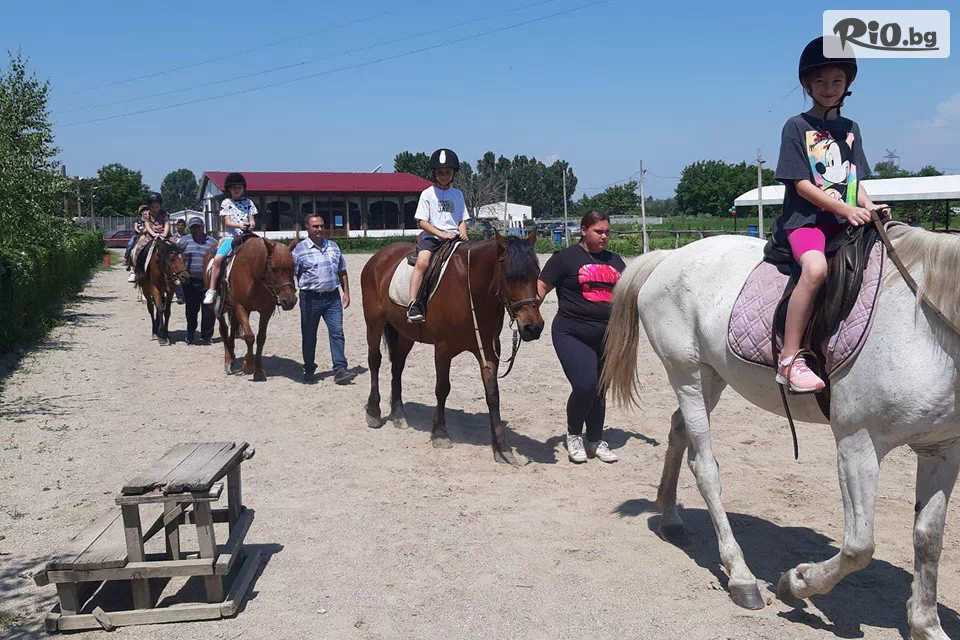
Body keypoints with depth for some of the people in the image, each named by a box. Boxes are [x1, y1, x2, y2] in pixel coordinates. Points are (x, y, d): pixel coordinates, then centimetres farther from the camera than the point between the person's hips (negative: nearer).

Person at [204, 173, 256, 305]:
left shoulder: (249, 202, 14)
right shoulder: (226, 203, 7)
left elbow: (252, 220, 9)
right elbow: (227, 222, -2)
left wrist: (251, 225, -16)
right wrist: (240, 226, -22)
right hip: (231, 236, -2)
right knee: (217, 258, -23)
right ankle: (211, 291, -18)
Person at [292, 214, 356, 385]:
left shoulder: (333, 246, 11)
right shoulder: (300, 249, -3)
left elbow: (342, 272, 16)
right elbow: (291, 275, -4)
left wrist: (346, 293, 10)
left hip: (333, 297, 3)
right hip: (310, 298, -3)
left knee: (337, 333, -6)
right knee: (309, 336, 7)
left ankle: (340, 370, -7)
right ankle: (309, 370, 22)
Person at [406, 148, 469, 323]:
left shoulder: (457, 194, 15)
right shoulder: (428, 194, 4)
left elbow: (463, 219, 19)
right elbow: (421, 222, -2)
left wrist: (462, 231, -5)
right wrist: (441, 234, -13)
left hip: (454, 237, 3)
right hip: (431, 236, -3)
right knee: (423, 261, -30)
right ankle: (413, 304, -34)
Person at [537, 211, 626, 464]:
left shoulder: (614, 261, 16)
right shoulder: (565, 258, -2)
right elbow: (541, 287, -6)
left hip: (608, 338, 6)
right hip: (573, 336, -5)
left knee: (599, 390, 12)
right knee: (584, 386, -17)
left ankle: (596, 441, 29)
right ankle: (573, 435, 8)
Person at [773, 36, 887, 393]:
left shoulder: (851, 129, 19)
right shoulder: (797, 127, 1)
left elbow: (855, 182, 19)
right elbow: (802, 184, -7)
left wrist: (868, 206, -2)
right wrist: (843, 208, -18)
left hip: (847, 221, 7)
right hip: (805, 219, -7)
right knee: (815, 267, -35)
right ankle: (789, 360, -32)